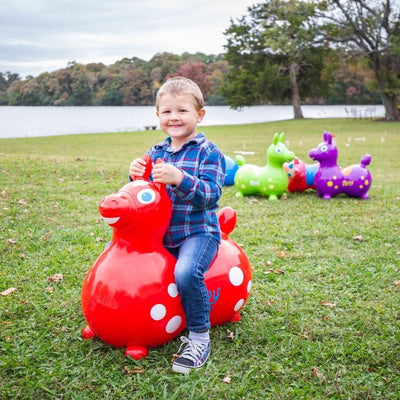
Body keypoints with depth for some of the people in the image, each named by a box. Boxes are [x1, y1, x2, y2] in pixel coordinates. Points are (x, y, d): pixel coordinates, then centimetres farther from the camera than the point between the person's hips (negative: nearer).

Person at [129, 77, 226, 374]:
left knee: (187, 273, -32)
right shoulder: (156, 153, 11)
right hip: (159, 232, 7)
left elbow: (211, 194, -19)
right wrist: (137, 177, -10)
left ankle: (199, 338, -13)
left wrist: (180, 178, -35)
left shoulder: (208, 152, -6)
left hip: (198, 231, -7)